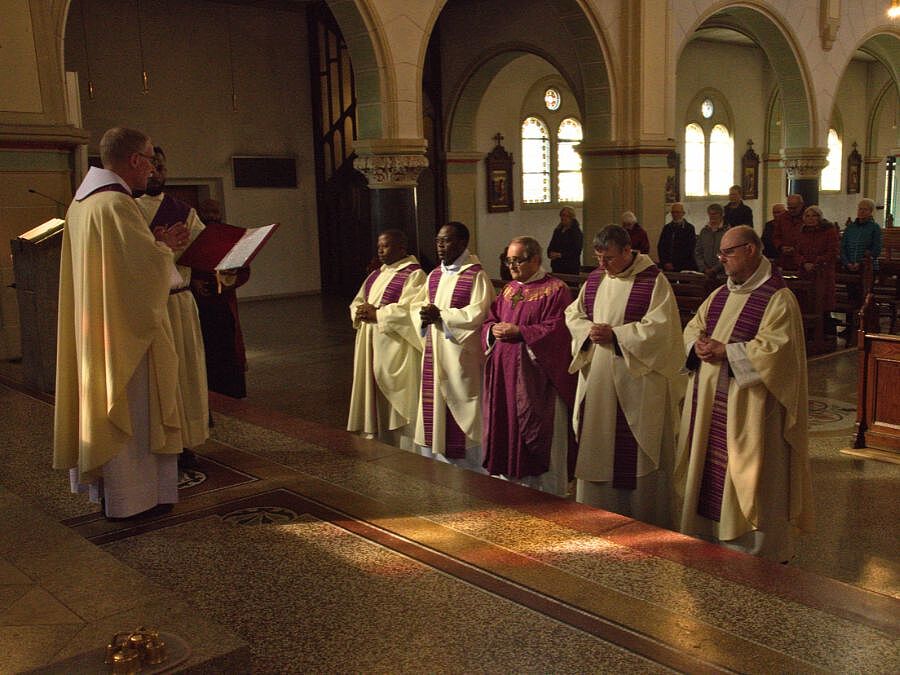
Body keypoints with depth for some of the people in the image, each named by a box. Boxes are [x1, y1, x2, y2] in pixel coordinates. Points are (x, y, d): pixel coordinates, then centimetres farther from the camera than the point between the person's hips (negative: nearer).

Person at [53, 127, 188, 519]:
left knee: (105, 405, 18)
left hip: (94, 329, 10)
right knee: (132, 410, 0)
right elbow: (150, 266, -23)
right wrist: (165, 248, -3)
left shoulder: (82, 203, 11)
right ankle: (130, 497, 9)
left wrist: (160, 244, 12)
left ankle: (104, 484, 30)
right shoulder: (116, 204, -20)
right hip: (125, 328, -10)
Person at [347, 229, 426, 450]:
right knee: (377, 398, 11)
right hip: (372, 347, 8)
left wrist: (377, 314, -15)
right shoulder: (377, 275, 17)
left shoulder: (414, 275, -9)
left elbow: (408, 310, -20)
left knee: (397, 401, -3)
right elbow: (357, 302, 18)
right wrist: (361, 312, -5)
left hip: (397, 349, -8)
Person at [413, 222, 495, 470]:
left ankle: (468, 471, 10)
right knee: (433, 407, 11)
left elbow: (476, 315, -18)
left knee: (460, 409, -2)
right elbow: (416, 305, 16)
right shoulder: (434, 276, 14)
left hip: (460, 356, -7)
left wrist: (440, 315, -19)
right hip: (433, 353, 7)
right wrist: (425, 315, -7)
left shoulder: (476, 276, -9)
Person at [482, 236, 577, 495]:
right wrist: (493, 330, -6)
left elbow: (556, 330, -15)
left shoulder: (555, 290, -6)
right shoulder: (508, 290, 16)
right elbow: (489, 321, 17)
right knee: (506, 433, 9)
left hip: (536, 379, -7)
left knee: (539, 438, -1)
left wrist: (518, 332, -18)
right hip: (504, 374, 7)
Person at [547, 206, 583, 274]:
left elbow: (576, 251, -12)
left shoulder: (577, 232, -4)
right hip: (556, 266, 6)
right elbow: (550, 246, 18)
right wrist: (550, 254, -5)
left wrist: (560, 255, -19)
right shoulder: (557, 231, 16)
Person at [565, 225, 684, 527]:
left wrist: (614, 335, -18)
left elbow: (660, 327, -15)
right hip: (597, 378, 6)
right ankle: (597, 510, 22)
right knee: (597, 445, 10)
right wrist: (590, 330, -7)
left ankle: (643, 521, 13)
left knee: (637, 453, 1)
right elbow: (573, 314, 15)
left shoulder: (654, 281, -8)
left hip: (637, 379, -5)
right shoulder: (595, 279, 10)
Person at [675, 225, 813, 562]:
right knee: (711, 470, 13)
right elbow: (693, 327, 17)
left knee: (750, 477, 0)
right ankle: (710, 534, 26)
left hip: (750, 406, -8)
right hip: (711, 403, 8)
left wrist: (725, 351, -19)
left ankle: (761, 550, 13)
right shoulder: (720, 295, 13)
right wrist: (699, 345, -6)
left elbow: (774, 349, -20)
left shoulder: (778, 299, -11)